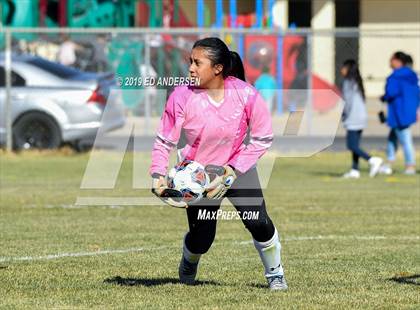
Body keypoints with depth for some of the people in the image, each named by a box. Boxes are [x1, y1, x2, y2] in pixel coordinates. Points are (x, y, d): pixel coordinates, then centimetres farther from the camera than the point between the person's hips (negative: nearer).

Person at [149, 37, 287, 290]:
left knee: (258, 222, -16)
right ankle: (189, 263, 37)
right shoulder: (182, 96, -20)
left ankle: (275, 273, 12)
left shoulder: (246, 94, -21)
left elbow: (263, 138, -10)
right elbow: (164, 141, -12)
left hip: (238, 168, 0)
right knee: (201, 240, -2)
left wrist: (233, 170, -18)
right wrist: (158, 176, -27)